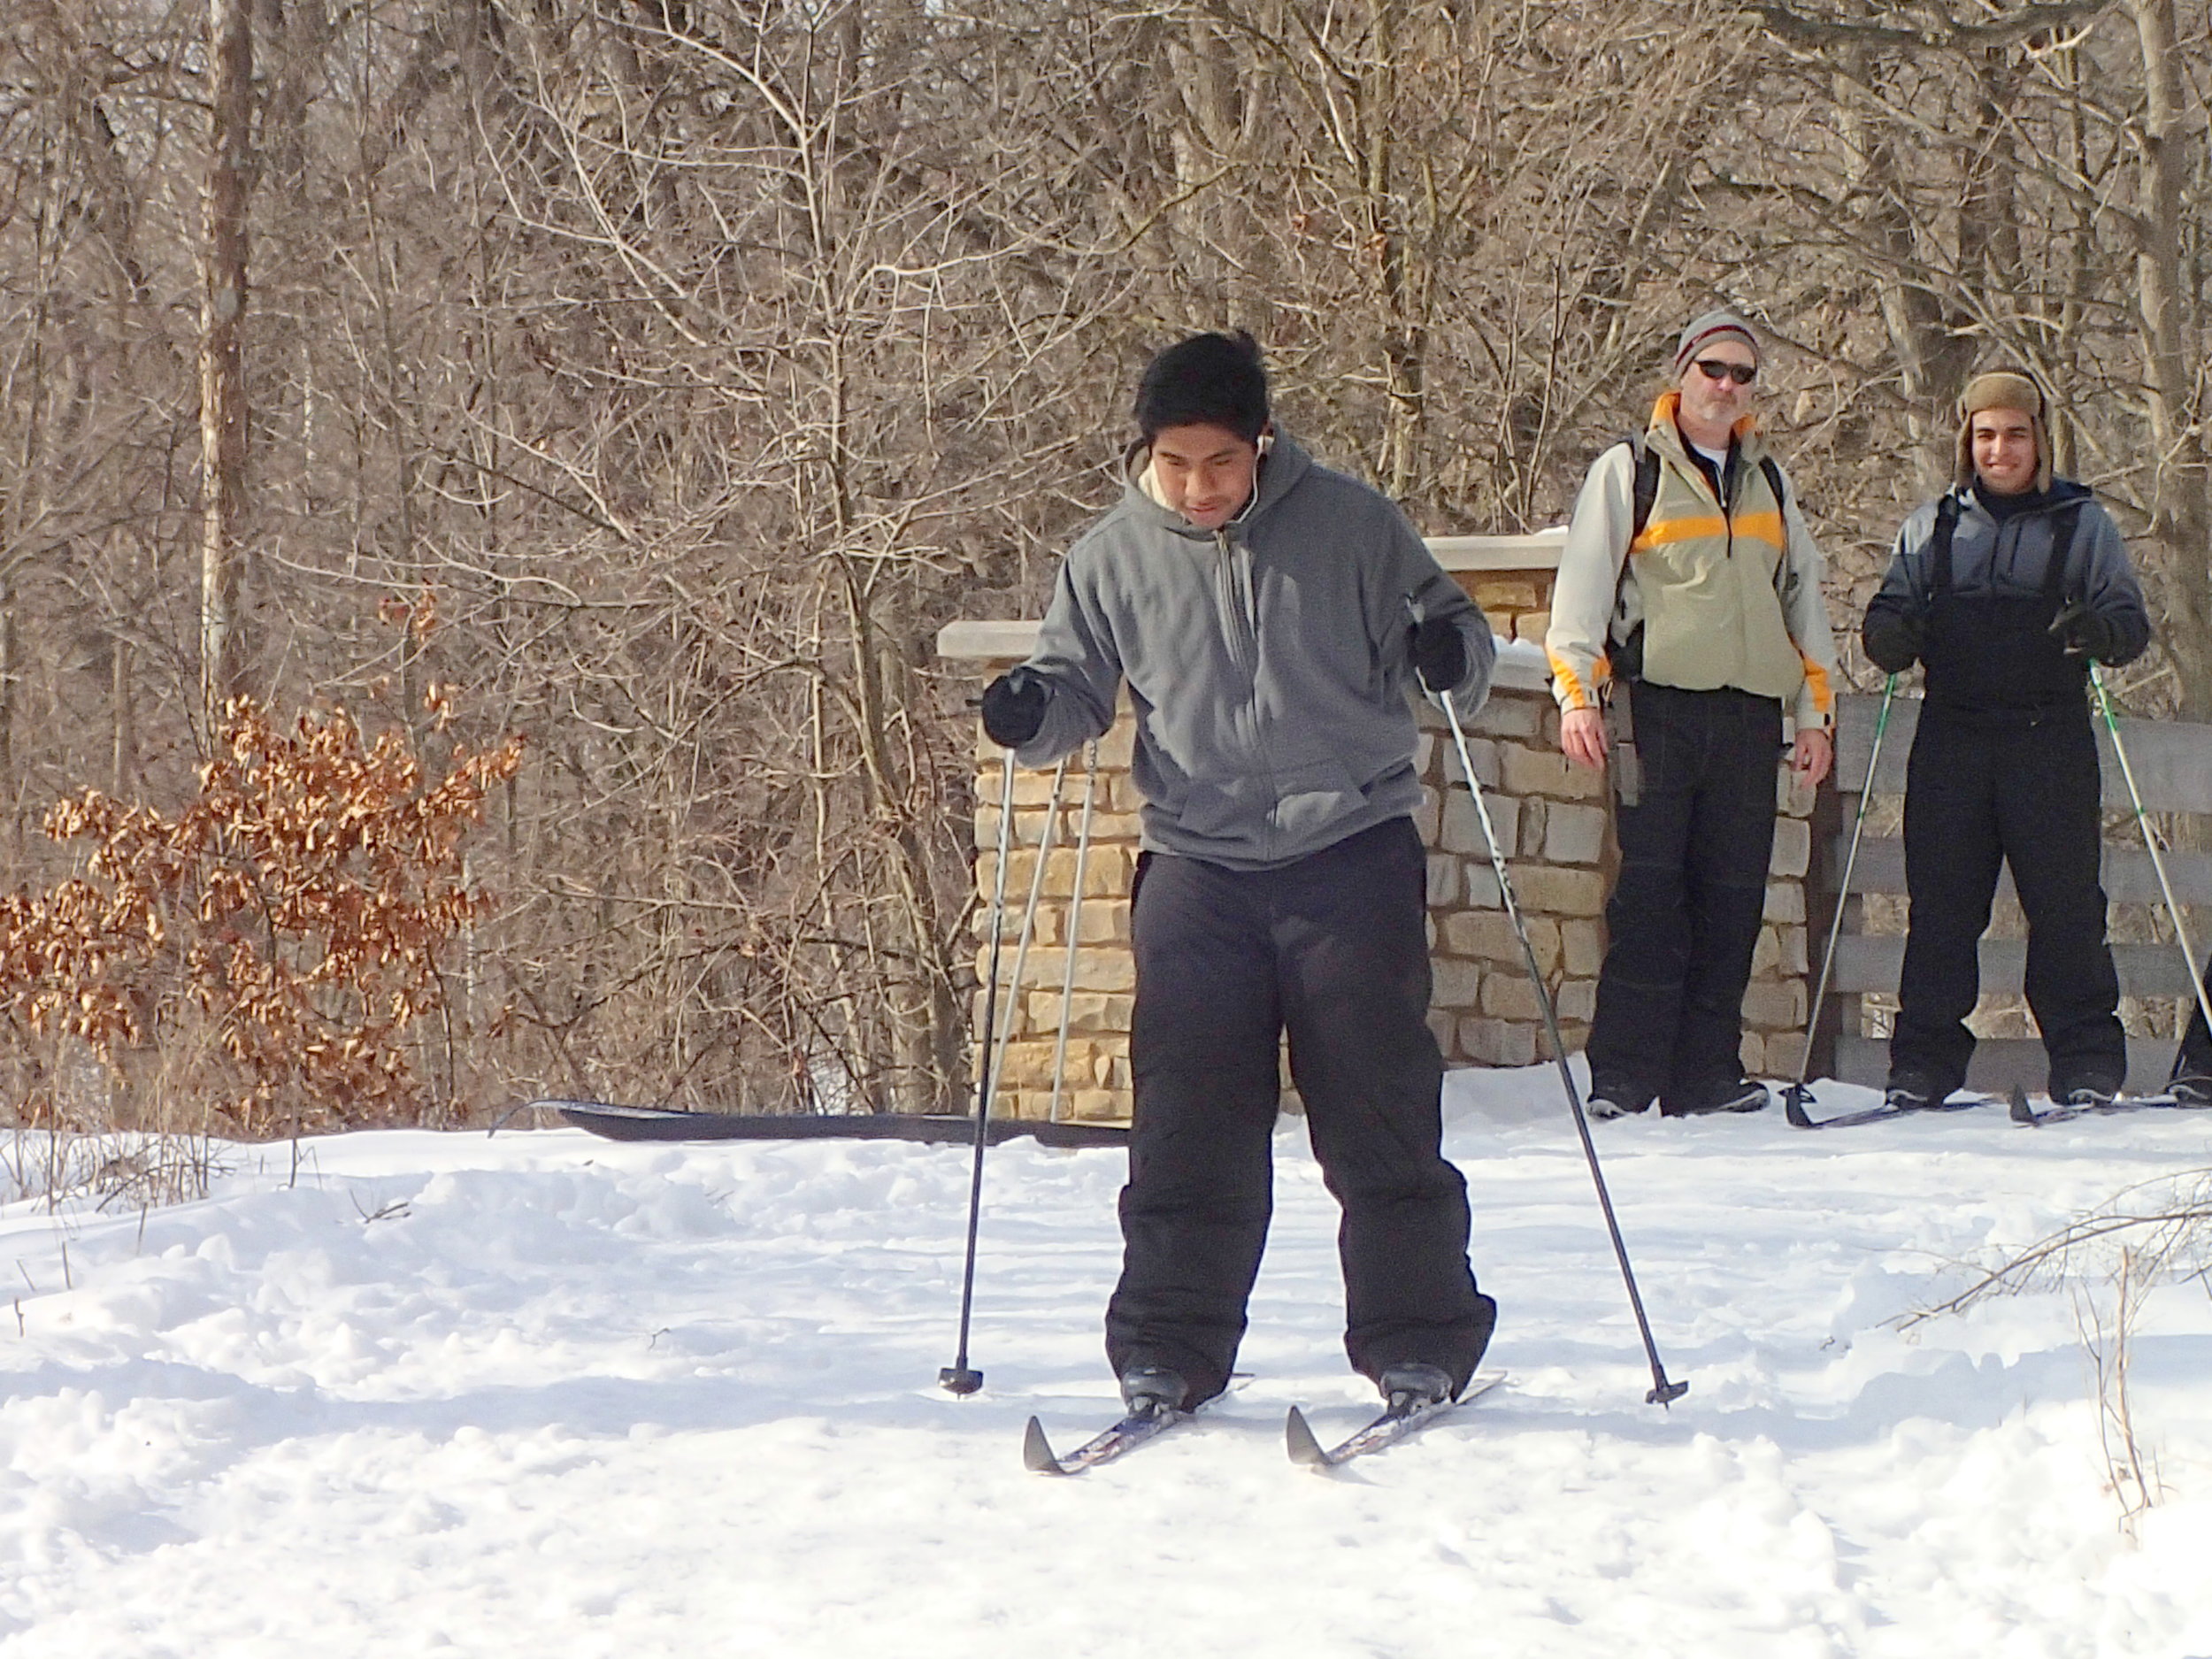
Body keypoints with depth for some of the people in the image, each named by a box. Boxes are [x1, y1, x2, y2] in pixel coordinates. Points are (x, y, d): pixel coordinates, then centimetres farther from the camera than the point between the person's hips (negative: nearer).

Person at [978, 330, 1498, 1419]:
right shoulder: (1112, 559, 2)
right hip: (1197, 869, 2)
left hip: (1353, 856, -2)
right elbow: (1076, 687, 12)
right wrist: (1031, 713, -11)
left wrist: (1450, 653, -19)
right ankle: (1169, 1352, 12)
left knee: (1378, 1116, 1)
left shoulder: (1352, 526, -3)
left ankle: (1419, 1346, 11)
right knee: (1186, 1126, 3)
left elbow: (1446, 632, 5)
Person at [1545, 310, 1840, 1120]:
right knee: (1650, 888, -11)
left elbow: (1802, 598, 24)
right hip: (1659, 707, -5)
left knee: (1733, 894, 2)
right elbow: (1582, 588, 1)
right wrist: (1576, 693, -10)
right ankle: (1621, 1077, -11)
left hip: (1750, 712, 5)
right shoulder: (1628, 472, 7)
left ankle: (1705, 1073, 7)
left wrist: (1815, 710, 17)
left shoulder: (1769, 482, 21)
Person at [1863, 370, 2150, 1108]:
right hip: (1952, 738, 2)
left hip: (2051, 742, -2)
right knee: (1939, 908, 0)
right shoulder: (1932, 526, 16)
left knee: (2066, 908, -4)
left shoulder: (2083, 523, 9)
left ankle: (2086, 1067, 1)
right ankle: (1921, 1068, 5)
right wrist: (1890, 637, -9)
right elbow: (1889, 615, 15)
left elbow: (2132, 623, 6)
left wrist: (2096, 631, -18)